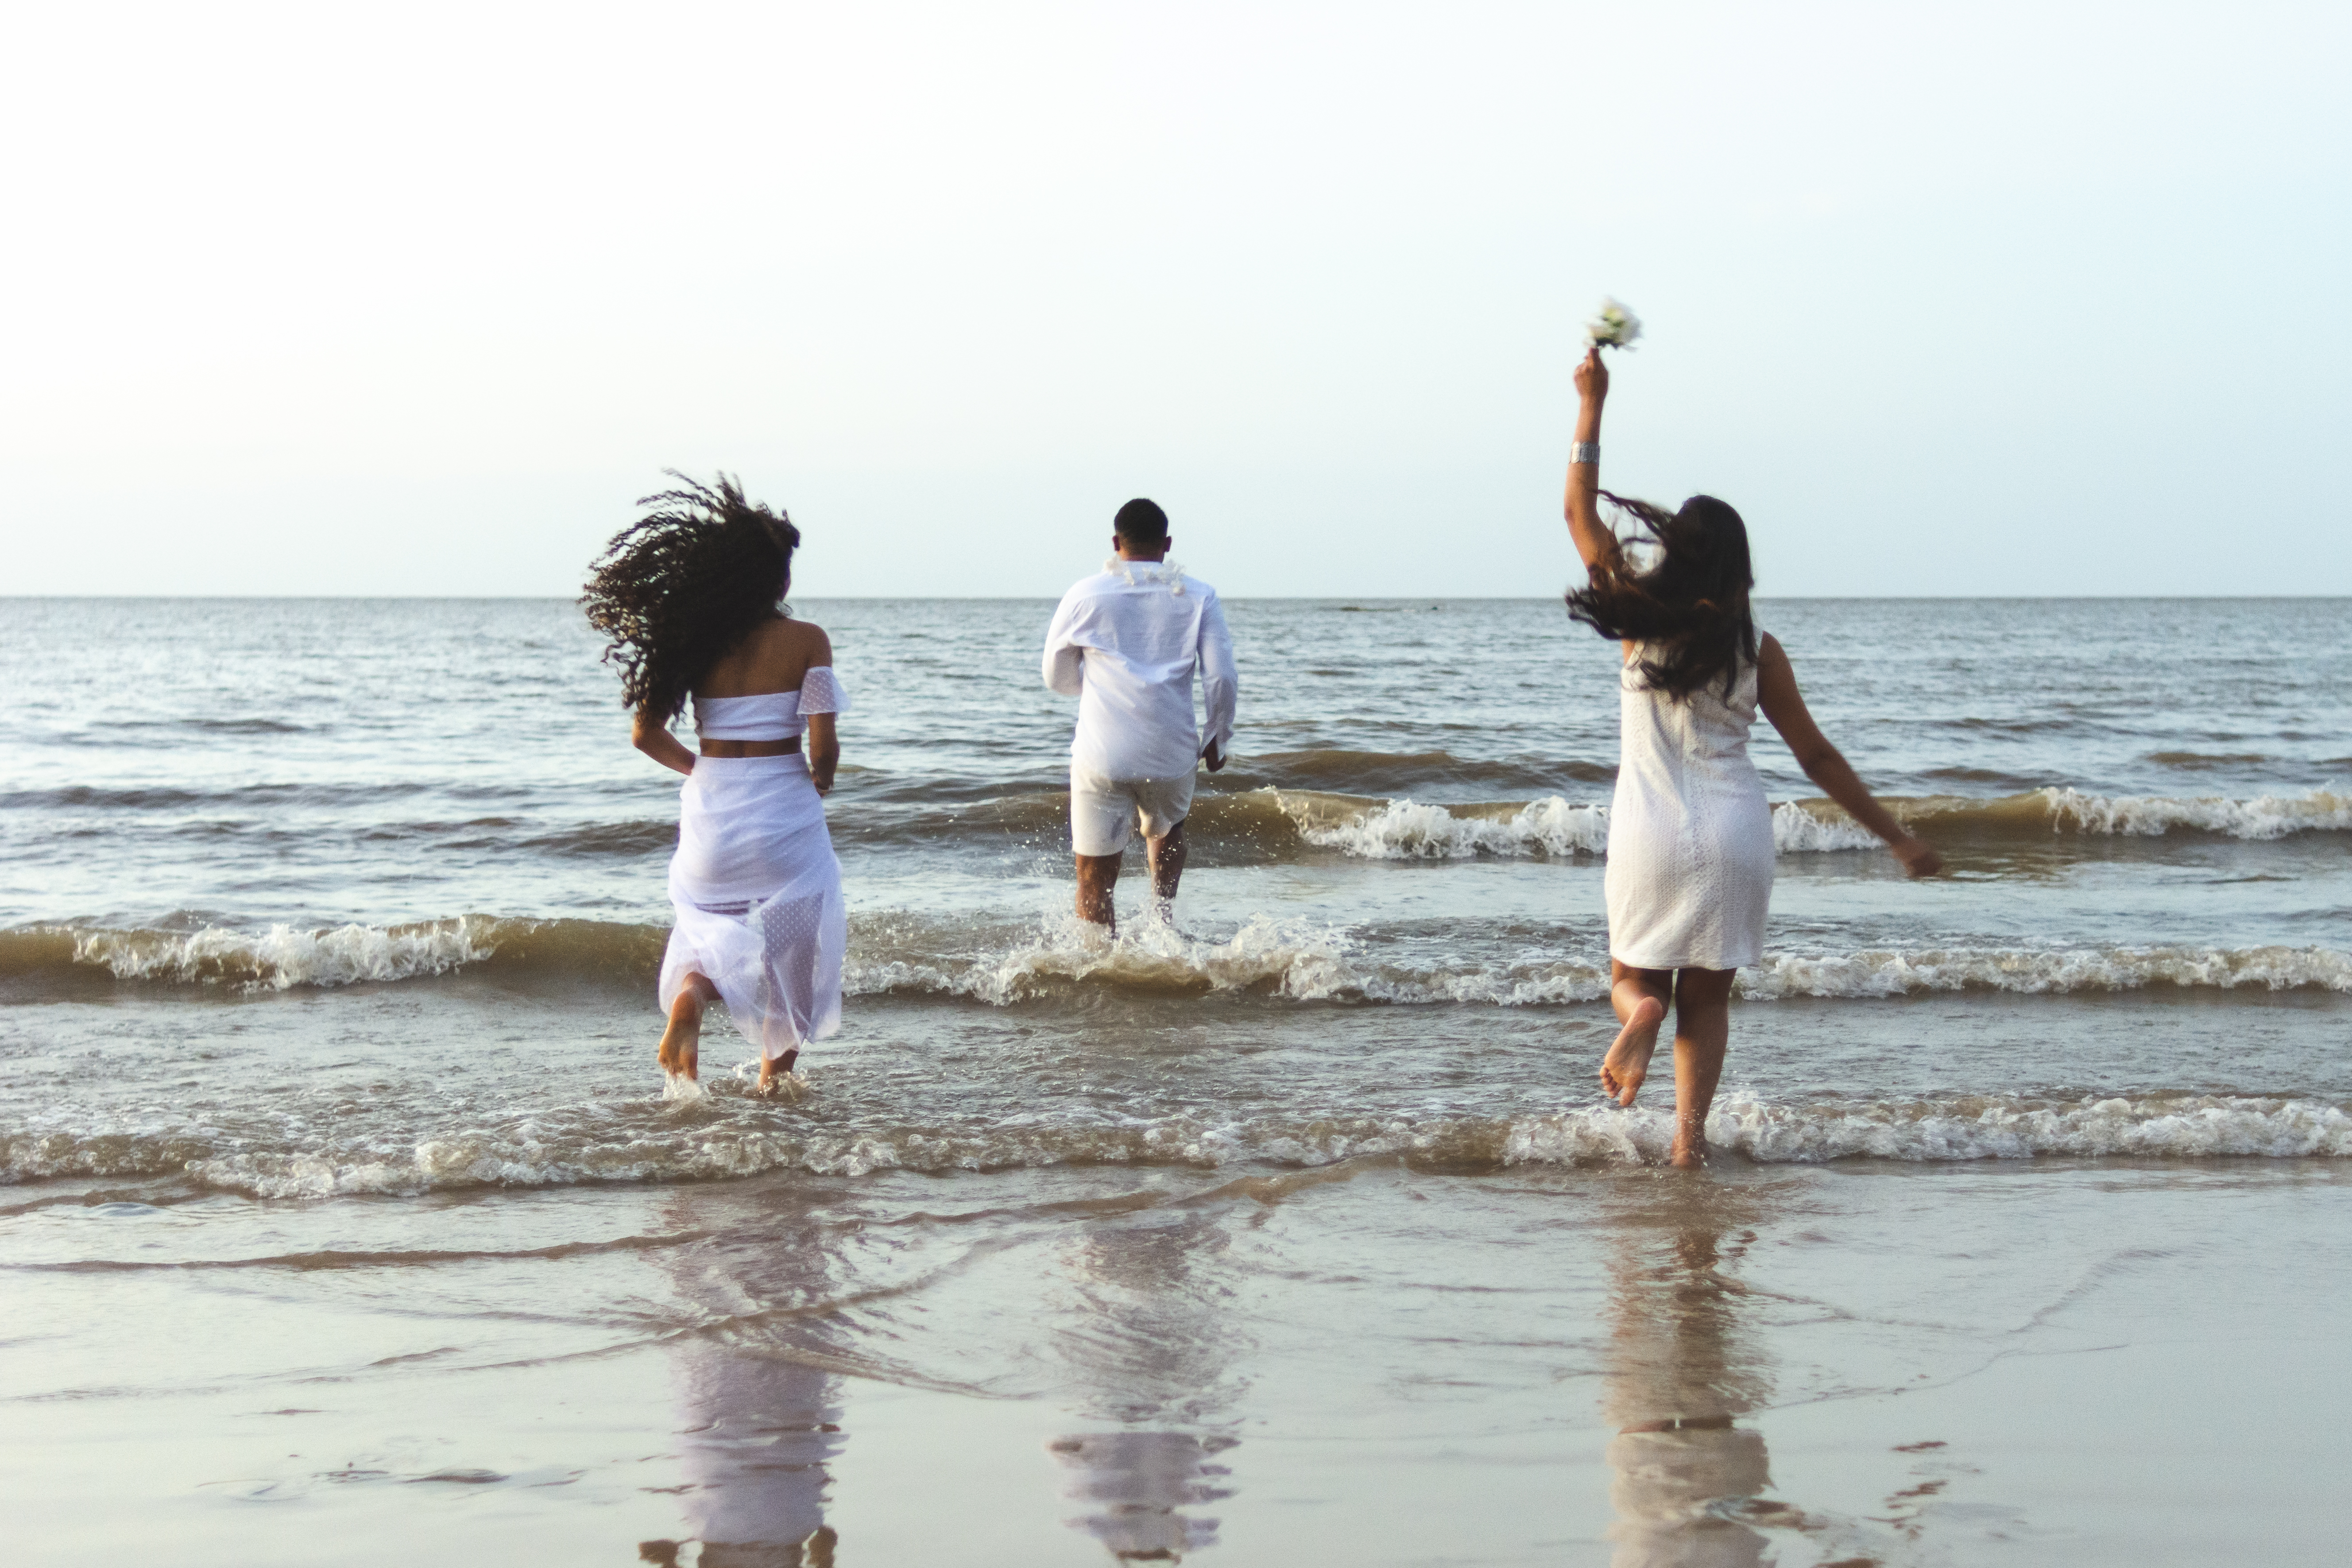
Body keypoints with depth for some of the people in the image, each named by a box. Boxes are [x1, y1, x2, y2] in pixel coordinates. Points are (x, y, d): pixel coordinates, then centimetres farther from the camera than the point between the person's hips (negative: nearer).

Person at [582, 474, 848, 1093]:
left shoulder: (698, 641, -1)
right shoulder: (806, 641, -9)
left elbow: (646, 734, 1)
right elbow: (822, 746, -14)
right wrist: (820, 782, 8)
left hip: (711, 810, 3)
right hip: (783, 811, -2)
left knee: (712, 926, 22)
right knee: (791, 948, 18)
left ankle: (690, 993, -11)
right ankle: (773, 1081, 22)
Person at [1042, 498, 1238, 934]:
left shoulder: (1084, 596, 4)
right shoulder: (1198, 597, 4)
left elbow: (1057, 678, 14)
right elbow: (1221, 678, -1)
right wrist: (1218, 739, 15)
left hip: (1101, 755, -2)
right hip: (1172, 753, 2)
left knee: (1094, 882, 3)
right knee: (1167, 832, 33)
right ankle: (1162, 919, 16)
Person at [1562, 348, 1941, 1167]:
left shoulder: (1641, 621, -4)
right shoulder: (1757, 648, -3)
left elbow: (1580, 513, 5)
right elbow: (1816, 758, 0)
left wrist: (1591, 403, 7)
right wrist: (1896, 836, 8)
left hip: (1650, 832, 0)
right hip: (1735, 834, 1)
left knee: (1635, 975, 17)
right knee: (1707, 994, 12)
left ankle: (1639, 1010, -18)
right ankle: (1690, 1130, -5)